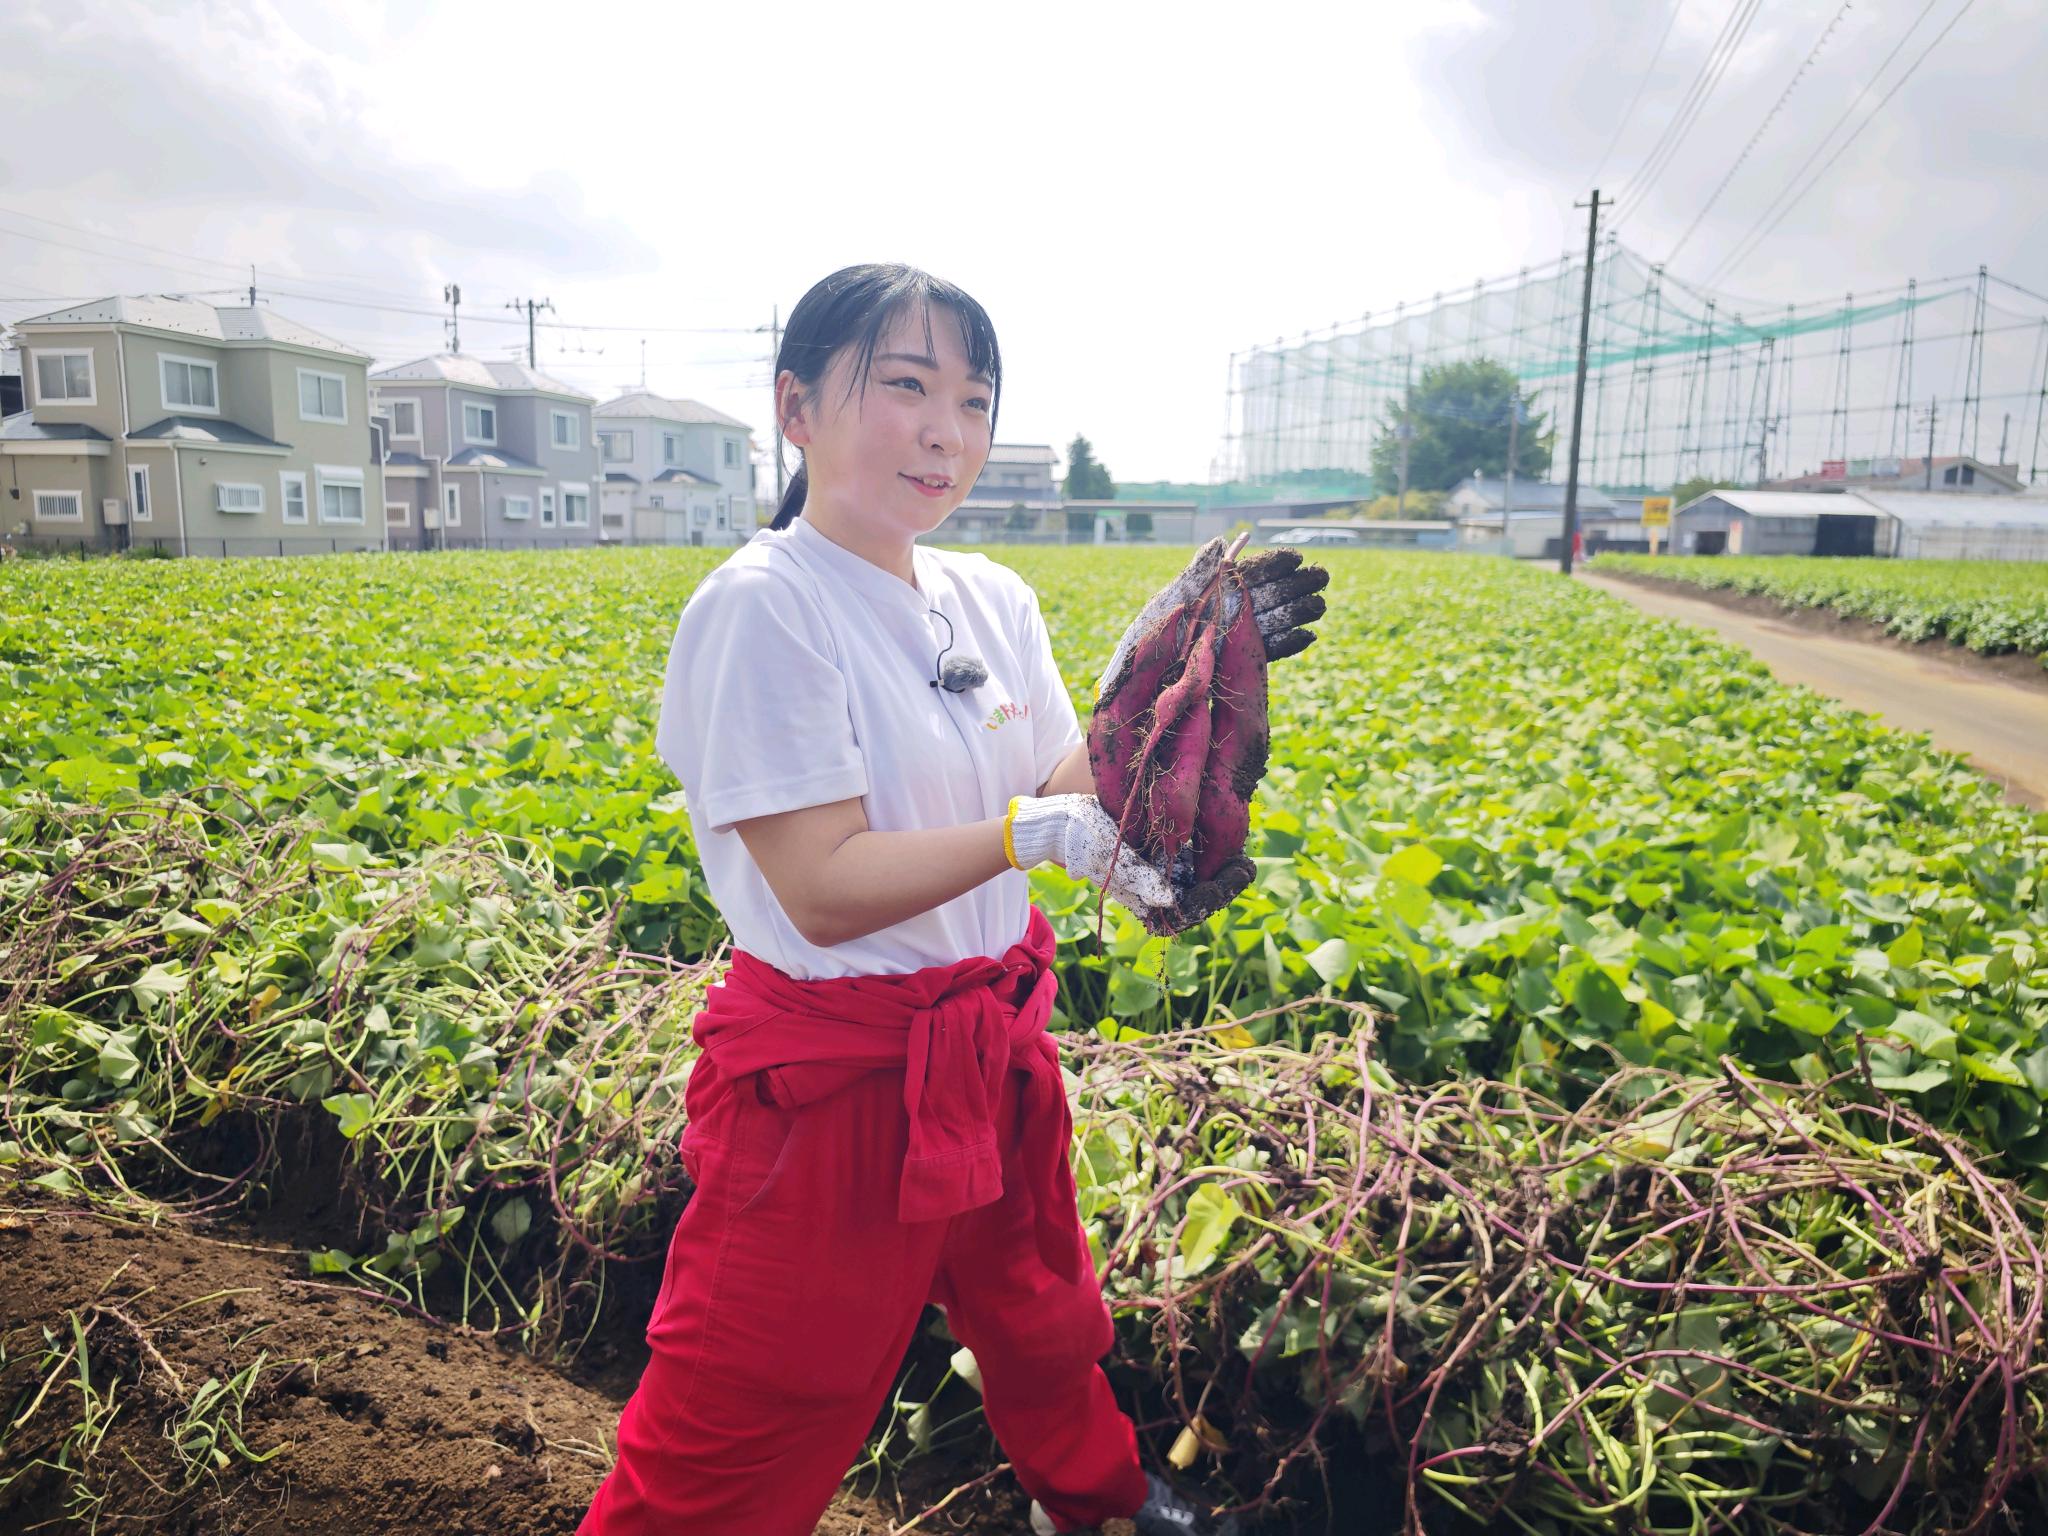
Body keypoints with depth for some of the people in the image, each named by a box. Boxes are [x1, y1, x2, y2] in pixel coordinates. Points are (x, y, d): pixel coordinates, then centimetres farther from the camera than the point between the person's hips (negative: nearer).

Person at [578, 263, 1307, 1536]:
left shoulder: (995, 601, 2)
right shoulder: (763, 610, -20)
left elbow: (1069, 795, 0)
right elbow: (824, 890, -24)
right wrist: (1031, 830, -30)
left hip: (994, 1040, 7)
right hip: (833, 1079, -7)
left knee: (1041, 1308, 30)